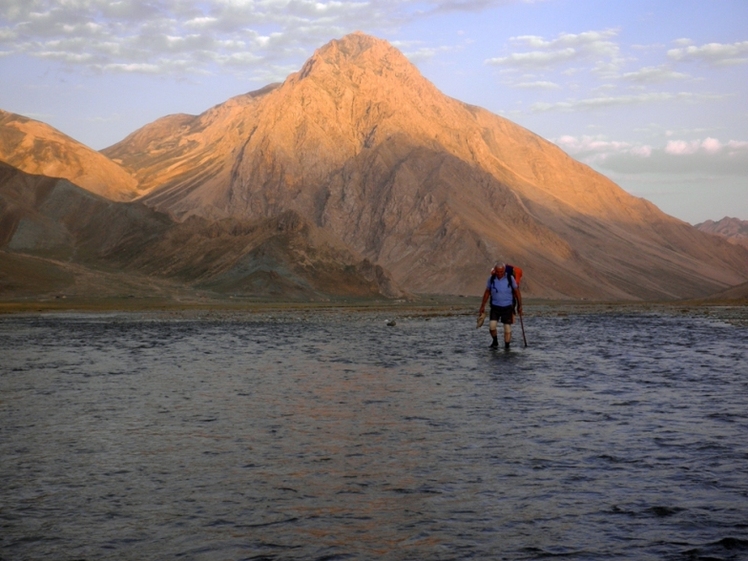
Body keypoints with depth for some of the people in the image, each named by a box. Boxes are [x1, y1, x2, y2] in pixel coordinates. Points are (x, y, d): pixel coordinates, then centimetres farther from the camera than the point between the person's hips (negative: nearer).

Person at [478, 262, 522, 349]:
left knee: (507, 327, -1)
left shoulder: (510, 278, -11)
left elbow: (517, 292, -1)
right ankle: (495, 342, 14)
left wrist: (520, 306, 1)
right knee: (492, 326, -11)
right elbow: (487, 292, 6)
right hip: (495, 307, 1)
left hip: (507, 307, -1)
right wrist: (482, 306, 9)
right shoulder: (491, 279, -6)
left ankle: (506, 346, 13)